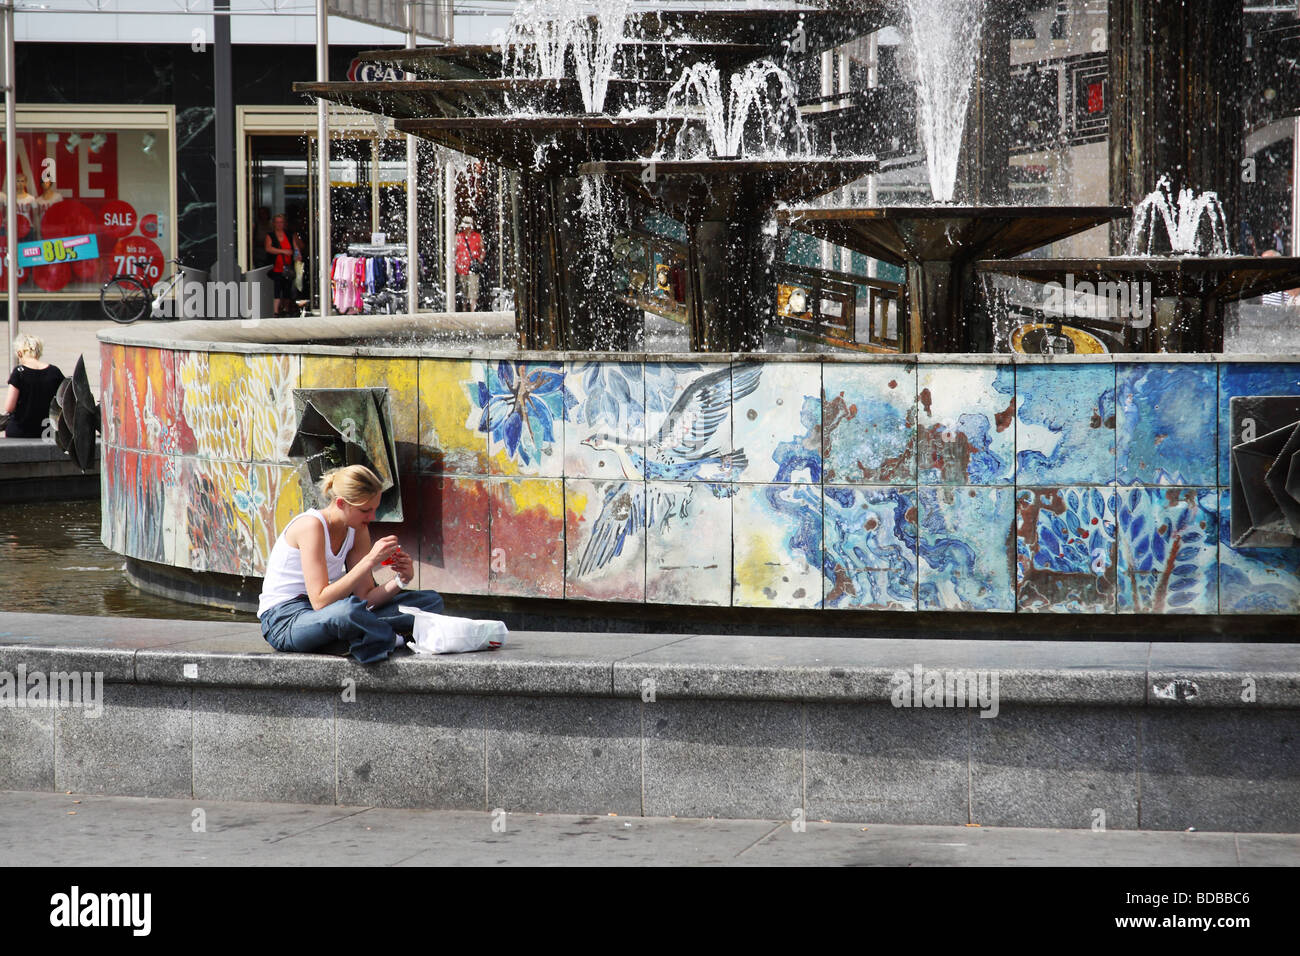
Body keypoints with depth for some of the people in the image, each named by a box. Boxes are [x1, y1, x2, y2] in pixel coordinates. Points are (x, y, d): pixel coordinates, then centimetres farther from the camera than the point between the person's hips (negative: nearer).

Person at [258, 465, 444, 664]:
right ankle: (389, 639, -16)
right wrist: (370, 561, -30)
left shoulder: (357, 530, 4)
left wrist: (400, 580, -17)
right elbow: (320, 602, -28)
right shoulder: (312, 525, -20)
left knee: (431, 601, -2)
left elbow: (365, 598, 2)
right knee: (348, 609, -45)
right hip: (284, 621, -8)